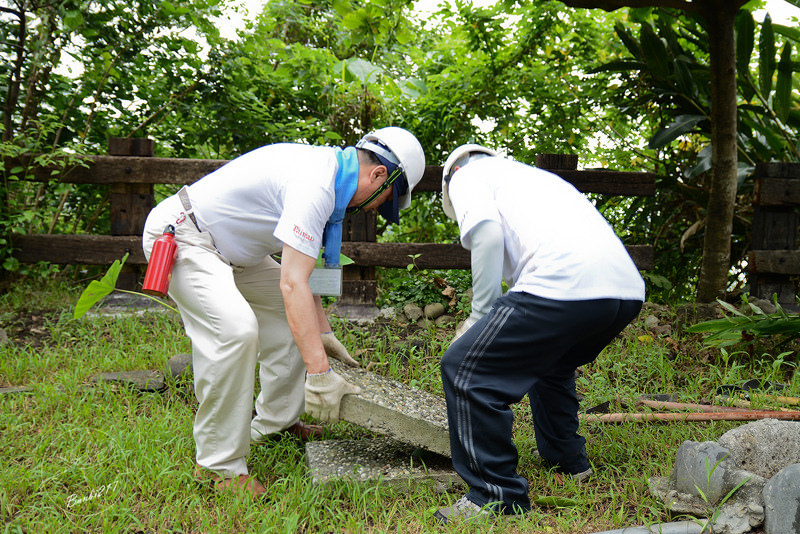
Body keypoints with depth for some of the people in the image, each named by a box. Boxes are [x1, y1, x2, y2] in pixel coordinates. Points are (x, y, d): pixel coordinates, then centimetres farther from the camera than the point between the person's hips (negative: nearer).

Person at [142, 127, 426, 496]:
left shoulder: (326, 166, 5)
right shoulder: (315, 186, -26)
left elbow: (300, 268, 13)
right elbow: (293, 285, -32)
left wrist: (322, 331, 12)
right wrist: (319, 372, -31)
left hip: (223, 245, 11)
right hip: (180, 236, -11)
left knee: (287, 309, 14)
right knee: (235, 330, -28)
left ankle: (274, 423, 23)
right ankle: (219, 463, -14)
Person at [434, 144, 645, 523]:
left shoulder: (466, 175, 16)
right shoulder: (532, 175, 39)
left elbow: (487, 234, -6)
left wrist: (480, 316, 1)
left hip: (565, 285, -9)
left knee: (464, 369, -1)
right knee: (550, 360, 34)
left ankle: (496, 496, 4)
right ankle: (568, 462, 45)